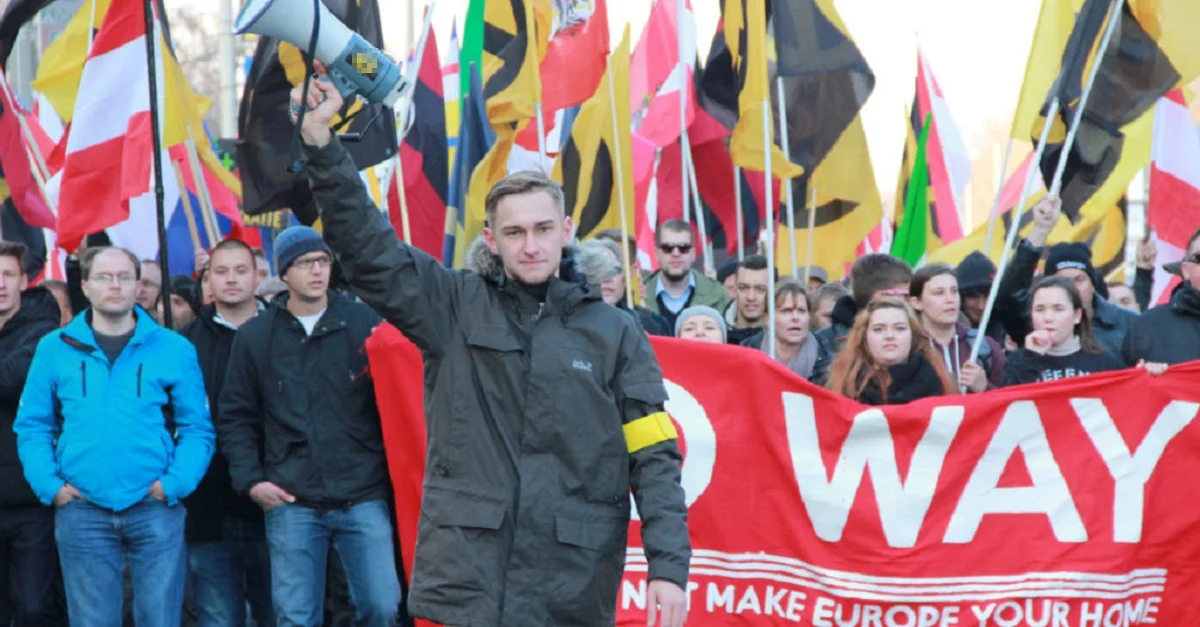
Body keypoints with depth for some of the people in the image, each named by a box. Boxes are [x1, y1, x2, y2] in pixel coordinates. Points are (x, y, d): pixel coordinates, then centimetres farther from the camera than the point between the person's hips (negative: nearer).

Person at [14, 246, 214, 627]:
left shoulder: (174, 349, 4)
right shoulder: (55, 349, 7)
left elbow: (197, 428, 3)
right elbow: (32, 426, 8)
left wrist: (175, 483, -10)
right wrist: (49, 485, -5)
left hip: (155, 510, -1)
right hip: (82, 512, 1)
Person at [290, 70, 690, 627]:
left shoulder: (614, 332, 7)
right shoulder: (455, 308, 7)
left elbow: (654, 458, 3)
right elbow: (366, 246, -1)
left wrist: (669, 565, -8)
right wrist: (320, 141, -11)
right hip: (463, 582, 0)